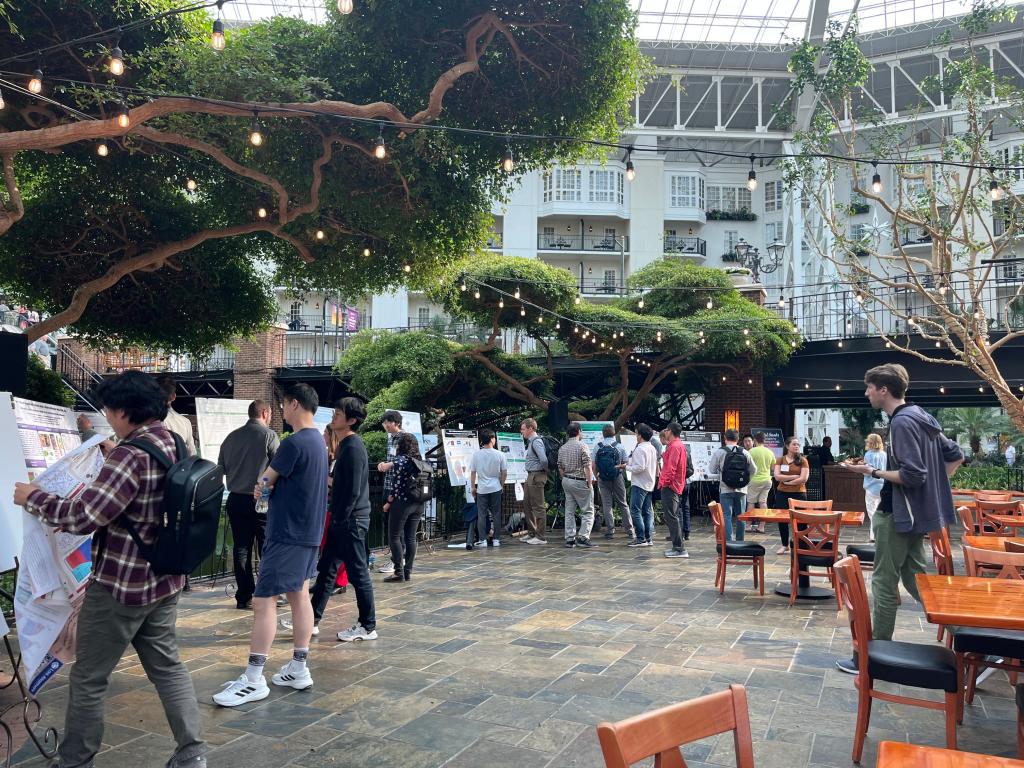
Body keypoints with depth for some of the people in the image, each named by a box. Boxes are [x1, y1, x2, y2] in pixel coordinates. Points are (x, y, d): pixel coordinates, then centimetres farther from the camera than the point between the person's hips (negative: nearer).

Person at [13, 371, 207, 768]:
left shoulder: (130, 455, -22)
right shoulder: (176, 444, 4)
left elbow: (83, 516, -25)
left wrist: (33, 498, -10)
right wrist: (113, 457, 25)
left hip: (120, 584, -8)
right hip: (164, 579, 8)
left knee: (88, 679, 10)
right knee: (167, 666, 16)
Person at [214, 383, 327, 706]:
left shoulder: (294, 443, -20)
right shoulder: (318, 440, 10)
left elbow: (263, 483, -9)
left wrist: (261, 485, 11)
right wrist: (268, 485, 0)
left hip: (287, 534, -10)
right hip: (309, 532, 10)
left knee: (263, 601, -6)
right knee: (299, 595, 13)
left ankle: (253, 680, -2)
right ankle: (299, 668, 19)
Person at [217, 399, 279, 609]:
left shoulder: (231, 437, 7)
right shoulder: (269, 435, -8)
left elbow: (221, 468, 13)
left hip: (235, 499, 5)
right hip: (261, 499, -4)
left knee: (241, 548, 8)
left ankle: (244, 597, 11)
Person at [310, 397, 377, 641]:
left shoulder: (353, 447, -16)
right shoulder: (345, 445, 14)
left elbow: (354, 490, -21)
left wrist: (339, 521, -18)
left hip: (351, 521, -10)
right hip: (342, 520, 10)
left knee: (358, 573, -1)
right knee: (326, 569, 14)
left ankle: (367, 627, 10)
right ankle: (312, 621, 23)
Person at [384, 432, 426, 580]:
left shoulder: (400, 460, -10)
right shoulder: (418, 460, 10)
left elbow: (397, 484, -14)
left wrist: (388, 502, -6)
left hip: (402, 503, -7)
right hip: (418, 504, 7)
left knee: (395, 537, 1)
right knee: (411, 538, 9)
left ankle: (399, 572, -1)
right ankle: (408, 571, 11)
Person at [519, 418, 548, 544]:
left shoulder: (536, 442, -17)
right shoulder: (531, 441, 15)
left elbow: (543, 459, -28)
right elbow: (542, 459, 24)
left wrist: (546, 471, -12)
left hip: (537, 476, -11)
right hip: (530, 476, 11)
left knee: (538, 507, -4)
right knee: (527, 504, 16)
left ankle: (541, 537, 2)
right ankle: (533, 533, 25)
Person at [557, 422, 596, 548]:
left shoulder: (562, 448, 8)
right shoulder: (582, 446, -11)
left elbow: (560, 468, 11)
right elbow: (588, 467, -15)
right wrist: (590, 483, -10)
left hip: (566, 481, 6)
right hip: (580, 482, -6)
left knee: (569, 511, 10)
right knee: (587, 511, 2)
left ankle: (570, 539, 9)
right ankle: (583, 537, -7)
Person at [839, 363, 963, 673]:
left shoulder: (902, 422, -19)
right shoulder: (921, 416, 11)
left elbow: (912, 475, -24)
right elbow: (955, 455, 18)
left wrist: (873, 472, -13)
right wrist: (935, 486, 15)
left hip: (898, 515, -10)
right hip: (916, 512, 10)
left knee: (884, 583, -2)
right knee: (915, 578, 17)